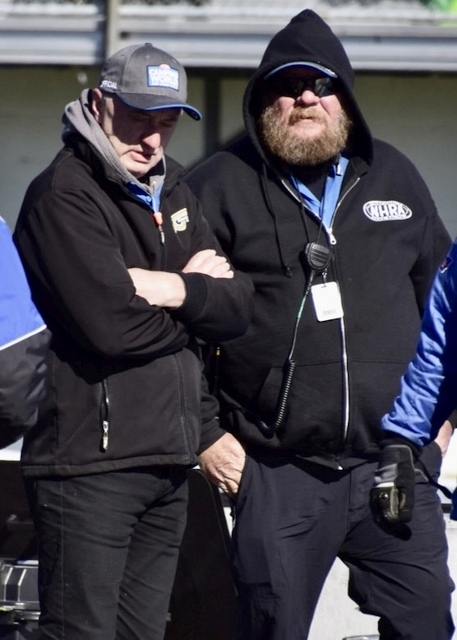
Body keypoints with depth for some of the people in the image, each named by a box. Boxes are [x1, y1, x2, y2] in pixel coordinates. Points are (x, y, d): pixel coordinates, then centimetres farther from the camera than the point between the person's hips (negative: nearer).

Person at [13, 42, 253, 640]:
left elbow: (238, 307, 8)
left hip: (168, 466, 8)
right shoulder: (64, 194, -9)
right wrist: (197, 296, -3)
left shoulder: (173, 194, 16)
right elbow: (112, 326, -20)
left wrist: (173, 289, -12)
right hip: (90, 462, -8)